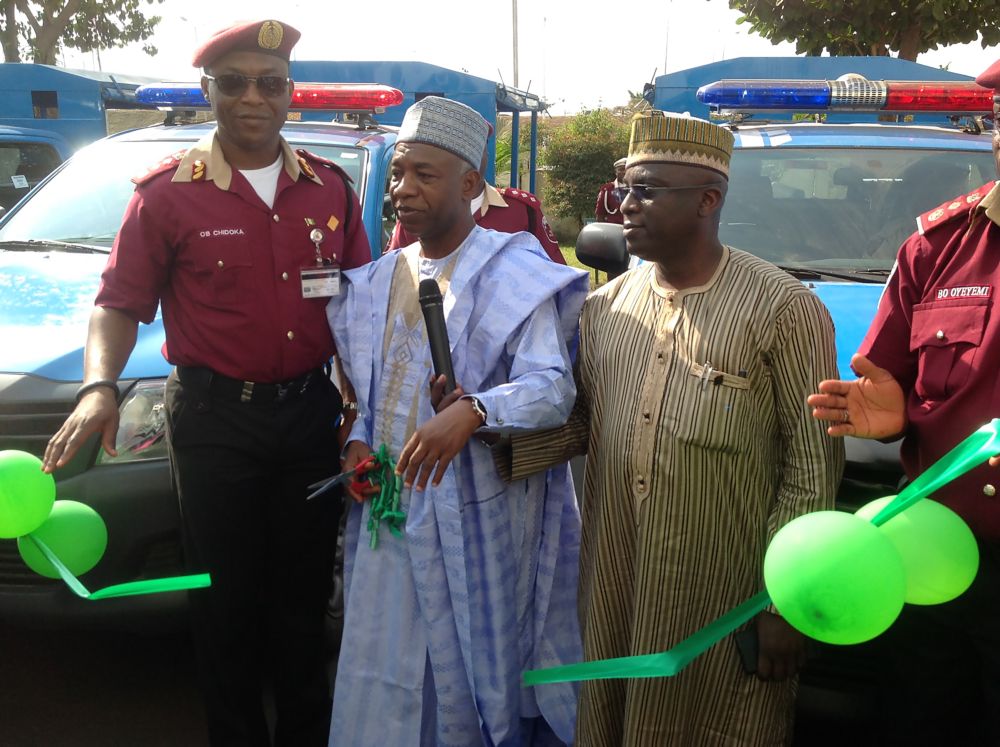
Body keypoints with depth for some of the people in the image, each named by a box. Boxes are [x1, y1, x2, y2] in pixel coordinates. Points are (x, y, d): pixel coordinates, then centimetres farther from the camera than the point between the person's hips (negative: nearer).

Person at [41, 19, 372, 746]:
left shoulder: (330, 187, 4)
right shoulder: (169, 192, -6)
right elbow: (120, 304, -6)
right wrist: (99, 387, -24)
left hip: (309, 412, 3)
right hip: (215, 419, -2)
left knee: (304, 595, 15)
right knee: (227, 601, 10)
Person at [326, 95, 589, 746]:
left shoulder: (511, 274, -8)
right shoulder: (377, 281, 12)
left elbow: (553, 387, -19)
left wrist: (472, 412, -37)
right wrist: (358, 442, 0)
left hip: (479, 512, -5)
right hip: (389, 504, 5)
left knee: (476, 663, 7)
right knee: (383, 677, 10)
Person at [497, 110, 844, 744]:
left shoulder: (783, 307, -7)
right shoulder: (606, 306, 10)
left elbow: (813, 466, -9)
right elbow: (578, 423, 12)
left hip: (722, 598, -4)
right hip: (611, 592, 5)